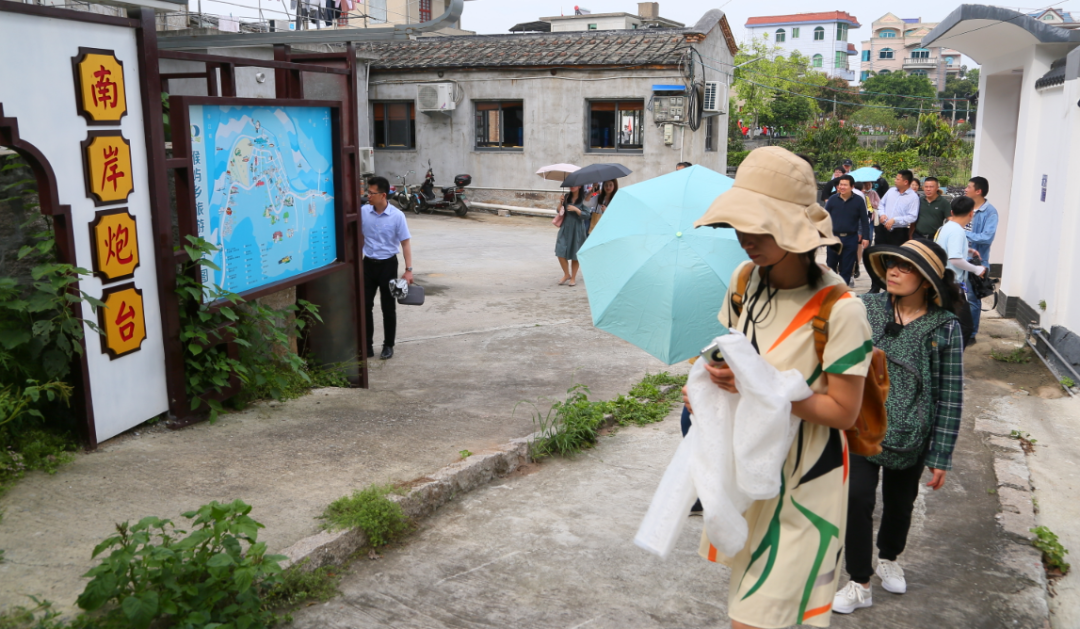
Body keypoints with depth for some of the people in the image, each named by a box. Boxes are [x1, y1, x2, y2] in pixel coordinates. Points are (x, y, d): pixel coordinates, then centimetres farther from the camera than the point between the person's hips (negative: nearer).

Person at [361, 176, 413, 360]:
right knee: (365, 306, 4)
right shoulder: (363, 212, -3)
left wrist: (408, 270, -13)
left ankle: (388, 346, 18)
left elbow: (405, 242, -8)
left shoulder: (397, 216, -12)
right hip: (368, 263, 3)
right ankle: (367, 345, 14)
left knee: (388, 308, 6)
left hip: (388, 264, -3)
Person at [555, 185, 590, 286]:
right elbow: (560, 211, 11)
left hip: (577, 229, -4)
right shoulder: (567, 197, 7)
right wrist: (561, 203, -7)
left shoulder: (584, 199, -6)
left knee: (575, 255, 5)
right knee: (561, 252, -4)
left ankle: (573, 278, 20)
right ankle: (566, 274, 16)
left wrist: (576, 209, -20)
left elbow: (586, 215, -9)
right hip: (565, 228, 4)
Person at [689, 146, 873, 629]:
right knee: (745, 589, 20)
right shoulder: (744, 281, -4)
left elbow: (843, 411, -18)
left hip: (801, 483, -6)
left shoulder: (840, 311, -23)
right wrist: (713, 379, -10)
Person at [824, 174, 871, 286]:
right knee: (830, 265, 9)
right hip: (833, 237, 1)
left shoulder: (859, 201, -2)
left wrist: (865, 237, -3)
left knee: (846, 268, 4)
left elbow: (865, 220, 1)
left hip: (851, 239, -1)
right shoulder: (832, 199, 0)